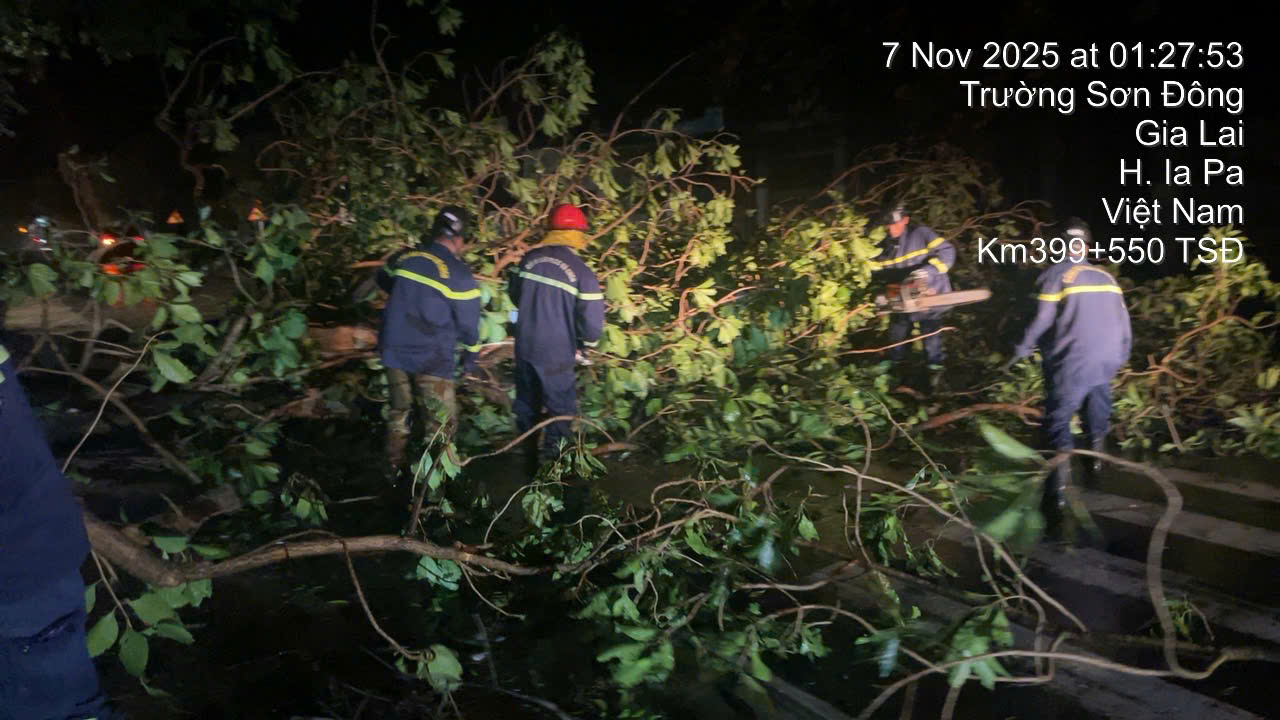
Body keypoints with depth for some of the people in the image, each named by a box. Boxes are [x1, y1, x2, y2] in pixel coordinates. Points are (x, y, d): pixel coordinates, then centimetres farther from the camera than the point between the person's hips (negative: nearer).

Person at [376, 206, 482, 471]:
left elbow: (382, 280, 21)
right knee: (442, 419, 11)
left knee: (399, 409, 23)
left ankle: (394, 463, 35)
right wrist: (470, 357, 7)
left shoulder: (402, 257, -1)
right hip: (431, 359, -5)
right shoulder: (459, 275, -15)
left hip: (394, 350, 6)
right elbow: (469, 323, -8)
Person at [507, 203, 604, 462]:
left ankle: (525, 445, 41)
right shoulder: (582, 273, -19)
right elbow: (592, 323, -18)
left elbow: (514, 293, 12)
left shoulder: (530, 258, -4)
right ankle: (552, 453, 21)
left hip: (524, 347, 5)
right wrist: (586, 343, 2)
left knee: (527, 402, 24)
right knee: (561, 408, 14)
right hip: (555, 356, -5)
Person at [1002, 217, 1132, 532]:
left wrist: (1019, 353, -1)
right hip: (1107, 363, 5)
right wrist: (1120, 358, 25)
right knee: (1097, 414, 26)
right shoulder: (1106, 276, 12)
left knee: (1058, 423, -4)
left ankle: (1057, 496, -12)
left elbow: (1041, 321, -11)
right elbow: (1123, 323, 14)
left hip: (1070, 364, -5)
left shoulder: (1056, 273, -4)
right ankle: (1096, 460, 47)